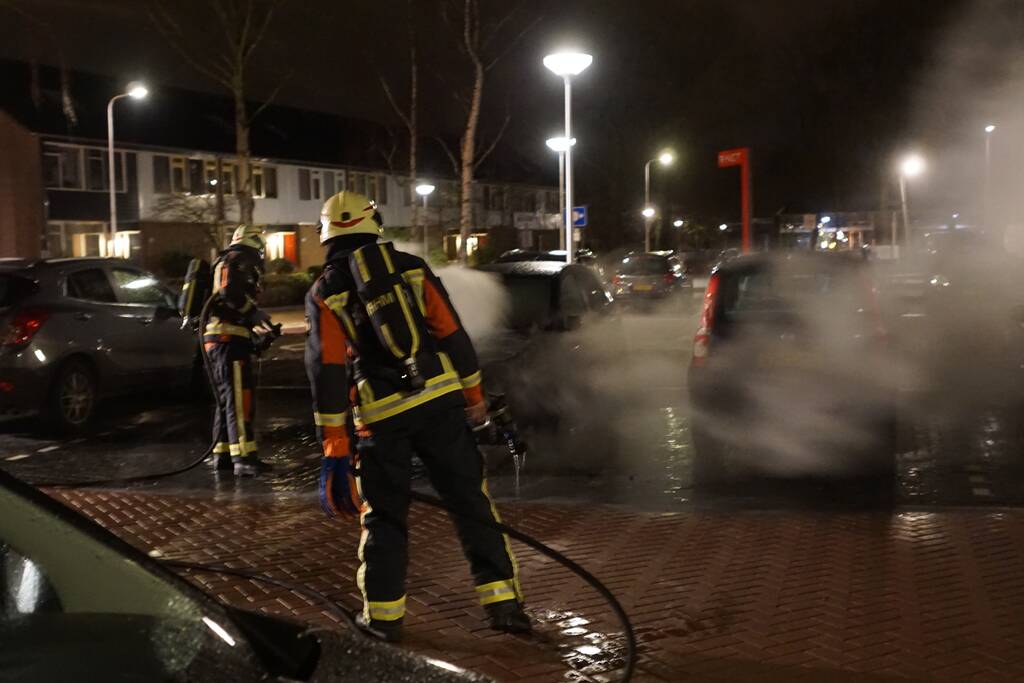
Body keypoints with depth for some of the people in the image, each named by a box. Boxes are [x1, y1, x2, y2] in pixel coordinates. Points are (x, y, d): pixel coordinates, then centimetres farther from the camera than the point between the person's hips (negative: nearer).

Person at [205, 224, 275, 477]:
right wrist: (254, 313, -11)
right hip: (229, 336, -10)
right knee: (238, 397, -15)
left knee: (227, 398, 15)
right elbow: (230, 293, -22)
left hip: (217, 339, 10)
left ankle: (222, 455, 19)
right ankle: (244, 457, -20)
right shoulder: (239, 260, -5)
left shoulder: (225, 262, 27)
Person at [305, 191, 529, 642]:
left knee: (383, 514, 14)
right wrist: (474, 396, 11)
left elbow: (326, 370, -2)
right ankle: (501, 600, 9)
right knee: (470, 499, 8)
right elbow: (452, 333, 3)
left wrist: (334, 446, 0)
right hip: (438, 397, 1)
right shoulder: (410, 267, 6)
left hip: (379, 414, 0)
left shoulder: (324, 291, 3)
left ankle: (383, 613, 18)